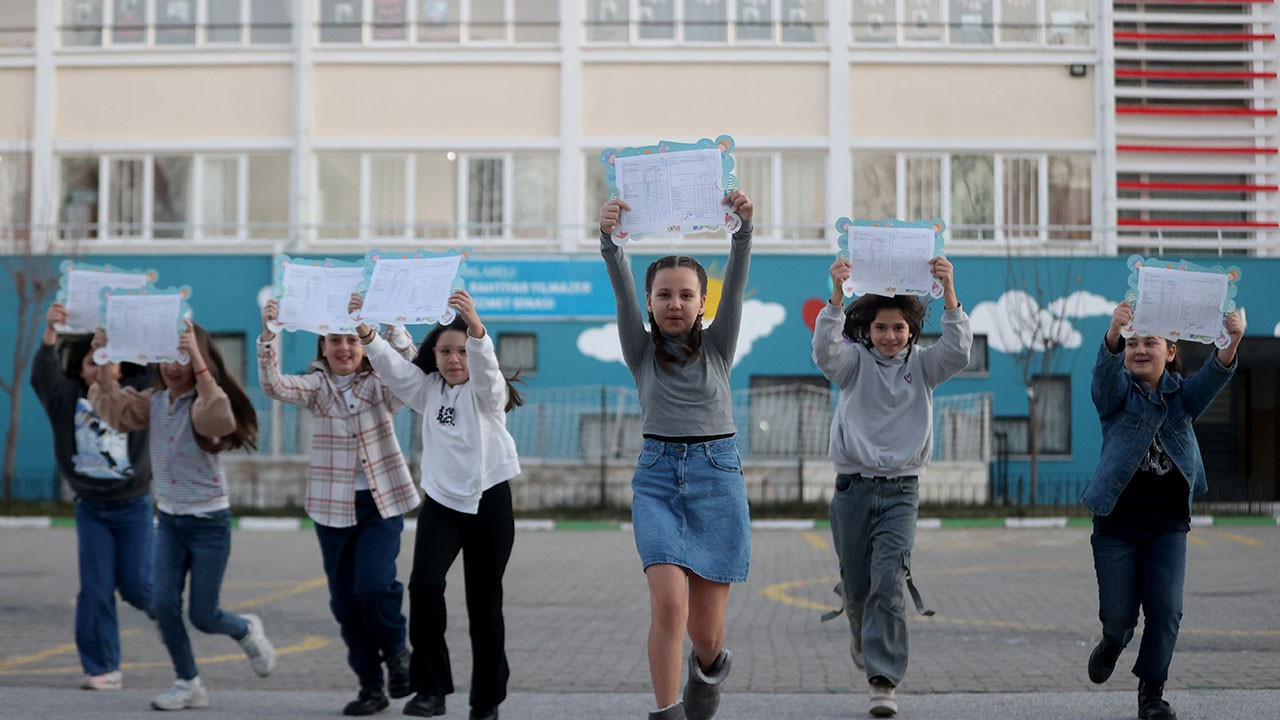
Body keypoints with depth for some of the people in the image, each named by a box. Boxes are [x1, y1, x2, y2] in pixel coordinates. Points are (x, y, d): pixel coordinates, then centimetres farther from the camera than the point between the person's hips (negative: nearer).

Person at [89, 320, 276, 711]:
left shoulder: (204, 405, -14)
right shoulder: (154, 401, 3)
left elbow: (218, 415, -38)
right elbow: (115, 409, -9)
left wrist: (196, 357, -45)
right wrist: (104, 358, -23)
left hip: (209, 521, -5)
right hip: (169, 519, 5)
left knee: (202, 616, 0)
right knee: (163, 606, -5)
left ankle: (247, 631, 33)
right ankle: (188, 684, 13)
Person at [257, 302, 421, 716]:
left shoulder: (381, 385, -1)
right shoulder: (316, 387, 2)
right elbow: (273, 385, -16)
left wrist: (395, 329, -35)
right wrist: (268, 334, -30)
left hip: (382, 503, -3)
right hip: (333, 507, 3)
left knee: (374, 585, -19)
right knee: (344, 601, 6)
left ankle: (396, 652, 10)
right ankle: (370, 686, 20)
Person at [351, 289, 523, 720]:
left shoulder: (487, 391, -4)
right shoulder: (427, 389, 7)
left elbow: (485, 368, -27)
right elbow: (391, 366, -8)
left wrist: (476, 328, -47)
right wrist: (365, 333, -28)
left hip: (488, 502, -2)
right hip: (441, 502, 3)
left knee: (484, 603, 4)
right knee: (424, 584, -19)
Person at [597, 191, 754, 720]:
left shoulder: (717, 346, 8)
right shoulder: (641, 350, 7)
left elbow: (736, 284, -8)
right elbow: (621, 288, -9)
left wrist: (743, 229, -25)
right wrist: (609, 241, -27)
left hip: (718, 476, 0)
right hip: (657, 477, 0)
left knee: (706, 629, 4)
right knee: (668, 604, -21)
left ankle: (710, 667, 39)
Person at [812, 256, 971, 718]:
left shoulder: (921, 364, 7)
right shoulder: (855, 362, 3)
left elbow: (958, 352, -12)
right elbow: (825, 350, -18)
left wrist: (949, 293, -23)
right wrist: (837, 294, -31)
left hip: (901, 489, 0)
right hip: (853, 485, 1)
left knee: (888, 580, -16)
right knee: (856, 584, 8)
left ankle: (883, 679, -16)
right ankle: (863, 635, 42)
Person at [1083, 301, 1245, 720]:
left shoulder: (1182, 395, 3)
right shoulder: (1117, 392, -2)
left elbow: (1214, 376, -18)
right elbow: (1106, 370, -25)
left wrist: (1231, 343, -41)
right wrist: (1114, 333, -48)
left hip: (1167, 525, 1)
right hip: (1116, 524, -1)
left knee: (1166, 609, -7)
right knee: (1118, 614, 3)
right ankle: (1113, 644, 38)